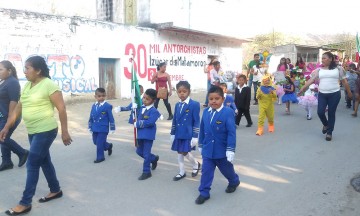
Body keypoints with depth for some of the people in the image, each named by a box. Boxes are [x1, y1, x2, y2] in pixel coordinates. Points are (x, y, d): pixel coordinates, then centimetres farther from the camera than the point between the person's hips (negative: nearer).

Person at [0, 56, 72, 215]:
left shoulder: (49, 85, -16)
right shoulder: (27, 86, 9)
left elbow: (61, 109, -16)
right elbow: (18, 108, 13)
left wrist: (64, 132, -16)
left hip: (46, 131, -8)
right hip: (33, 132, 8)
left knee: (32, 165, -4)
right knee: (44, 161, 17)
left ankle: (25, 203, 6)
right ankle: (56, 190, 33)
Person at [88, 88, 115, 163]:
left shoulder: (107, 106, -12)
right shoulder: (94, 106, 5)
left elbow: (111, 118, -9)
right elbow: (91, 117, 11)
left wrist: (112, 128, -7)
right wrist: (90, 127, 13)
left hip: (103, 129, -6)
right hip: (95, 128, 7)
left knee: (99, 143, -4)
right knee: (96, 142, 16)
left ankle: (100, 157, 13)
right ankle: (108, 146, 39)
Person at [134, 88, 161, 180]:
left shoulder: (154, 111, -18)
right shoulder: (142, 108, 7)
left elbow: (150, 122, -28)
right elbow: (138, 117, 17)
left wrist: (137, 124, -20)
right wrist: (136, 123, -7)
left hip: (148, 135, -8)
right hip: (140, 134, 9)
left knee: (146, 154, -1)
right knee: (139, 151, 19)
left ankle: (146, 172, 14)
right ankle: (154, 159, 41)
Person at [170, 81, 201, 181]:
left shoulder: (194, 104, -12)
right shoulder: (177, 105, 7)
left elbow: (197, 122, -12)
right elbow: (175, 120, 13)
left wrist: (195, 136, -15)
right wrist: (172, 134, 12)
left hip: (188, 134, -6)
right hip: (178, 134, 6)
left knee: (185, 152, -5)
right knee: (179, 153, 11)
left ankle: (196, 164, 24)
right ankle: (181, 172, 25)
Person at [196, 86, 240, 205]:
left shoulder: (228, 112, -19)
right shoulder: (206, 112, -2)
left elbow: (232, 132, -19)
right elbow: (202, 130, 9)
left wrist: (230, 150, -21)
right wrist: (201, 145, 15)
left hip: (222, 150, -3)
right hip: (208, 149, 4)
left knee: (227, 169, 18)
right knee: (206, 172, 5)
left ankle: (234, 182, 48)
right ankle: (204, 193, 17)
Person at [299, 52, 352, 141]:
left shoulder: (338, 69, 1)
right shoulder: (319, 70, 6)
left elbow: (344, 81, 7)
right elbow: (311, 79, 3)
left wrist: (349, 92, 12)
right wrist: (303, 88, -4)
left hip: (334, 94, -2)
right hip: (322, 94, 2)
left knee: (331, 113, 3)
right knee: (320, 112, -5)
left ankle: (329, 132, 18)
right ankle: (325, 124, 29)